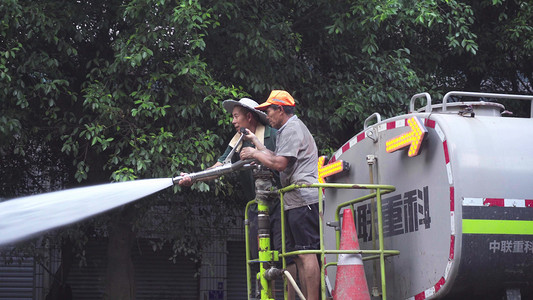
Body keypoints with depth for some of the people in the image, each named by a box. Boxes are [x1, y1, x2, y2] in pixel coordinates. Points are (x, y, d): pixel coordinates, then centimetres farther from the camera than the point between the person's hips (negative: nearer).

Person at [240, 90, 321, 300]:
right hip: (296, 200, 11)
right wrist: (255, 142, 27)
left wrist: (254, 154, -3)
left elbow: (278, 164, -16)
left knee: (306, 252, -14)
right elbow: (277, 158, 24)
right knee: (299, 254, 7)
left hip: (303, 199, -11)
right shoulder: (288, 130, 26)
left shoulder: (292, 129, -7)